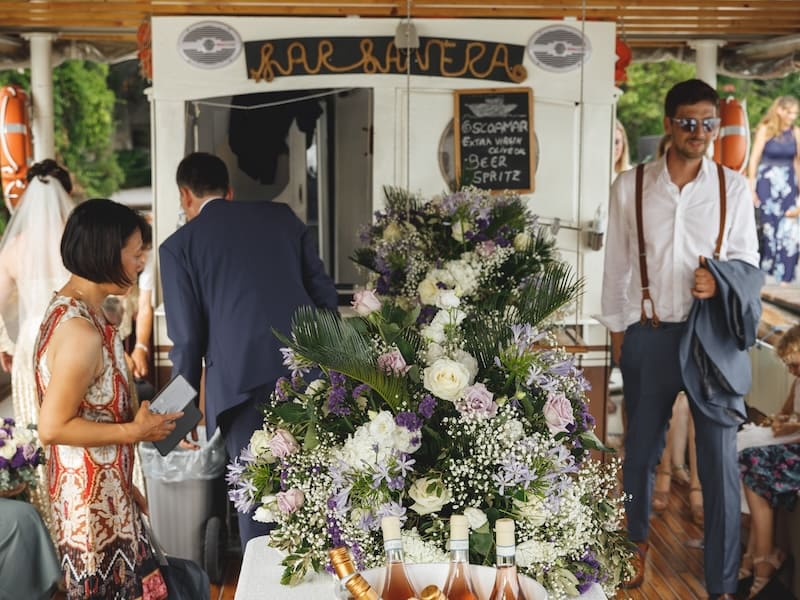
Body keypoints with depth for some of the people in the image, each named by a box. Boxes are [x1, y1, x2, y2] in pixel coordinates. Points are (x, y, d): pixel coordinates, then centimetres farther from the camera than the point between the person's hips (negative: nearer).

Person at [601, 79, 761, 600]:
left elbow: (750, 261, 5)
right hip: (649, 336, 1)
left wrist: (721, 281, -17)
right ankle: (638, 542, 40)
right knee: (641, 448, 15)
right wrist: (616, 331, 5)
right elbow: (618, 264, 5)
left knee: (720, 460, 1)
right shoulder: (630, 186, 1)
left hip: (713, 337, -1)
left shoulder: (734, 188, 1)